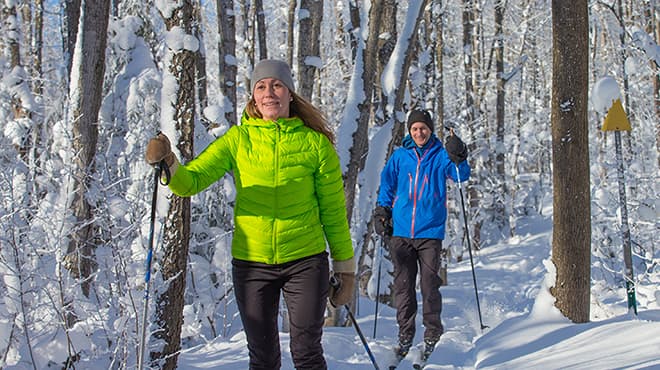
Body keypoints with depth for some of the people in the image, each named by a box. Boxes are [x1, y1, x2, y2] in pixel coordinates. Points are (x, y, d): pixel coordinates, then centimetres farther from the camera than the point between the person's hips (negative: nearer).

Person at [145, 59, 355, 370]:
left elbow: (333, 210, 4)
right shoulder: (237, 140, 0)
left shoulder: (315, 142, -2)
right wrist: (167, 164, -29)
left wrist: (345, 267, 7)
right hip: (250, 263, 1)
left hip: (306, 262, -1)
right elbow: (191, 181, -7)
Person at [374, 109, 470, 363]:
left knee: (429, 285, -2)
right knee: (402, 285, 4)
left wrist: (459, 159, -29)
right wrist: (381, 211, 10)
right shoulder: (399, 156, 9)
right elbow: (387, 184, 18)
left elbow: (461, 175, -10)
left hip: (430, 231, -2)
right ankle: (405, 334, 15)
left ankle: (432, 334, 12)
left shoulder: (440, 155, 3)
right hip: (401, 231, 2)